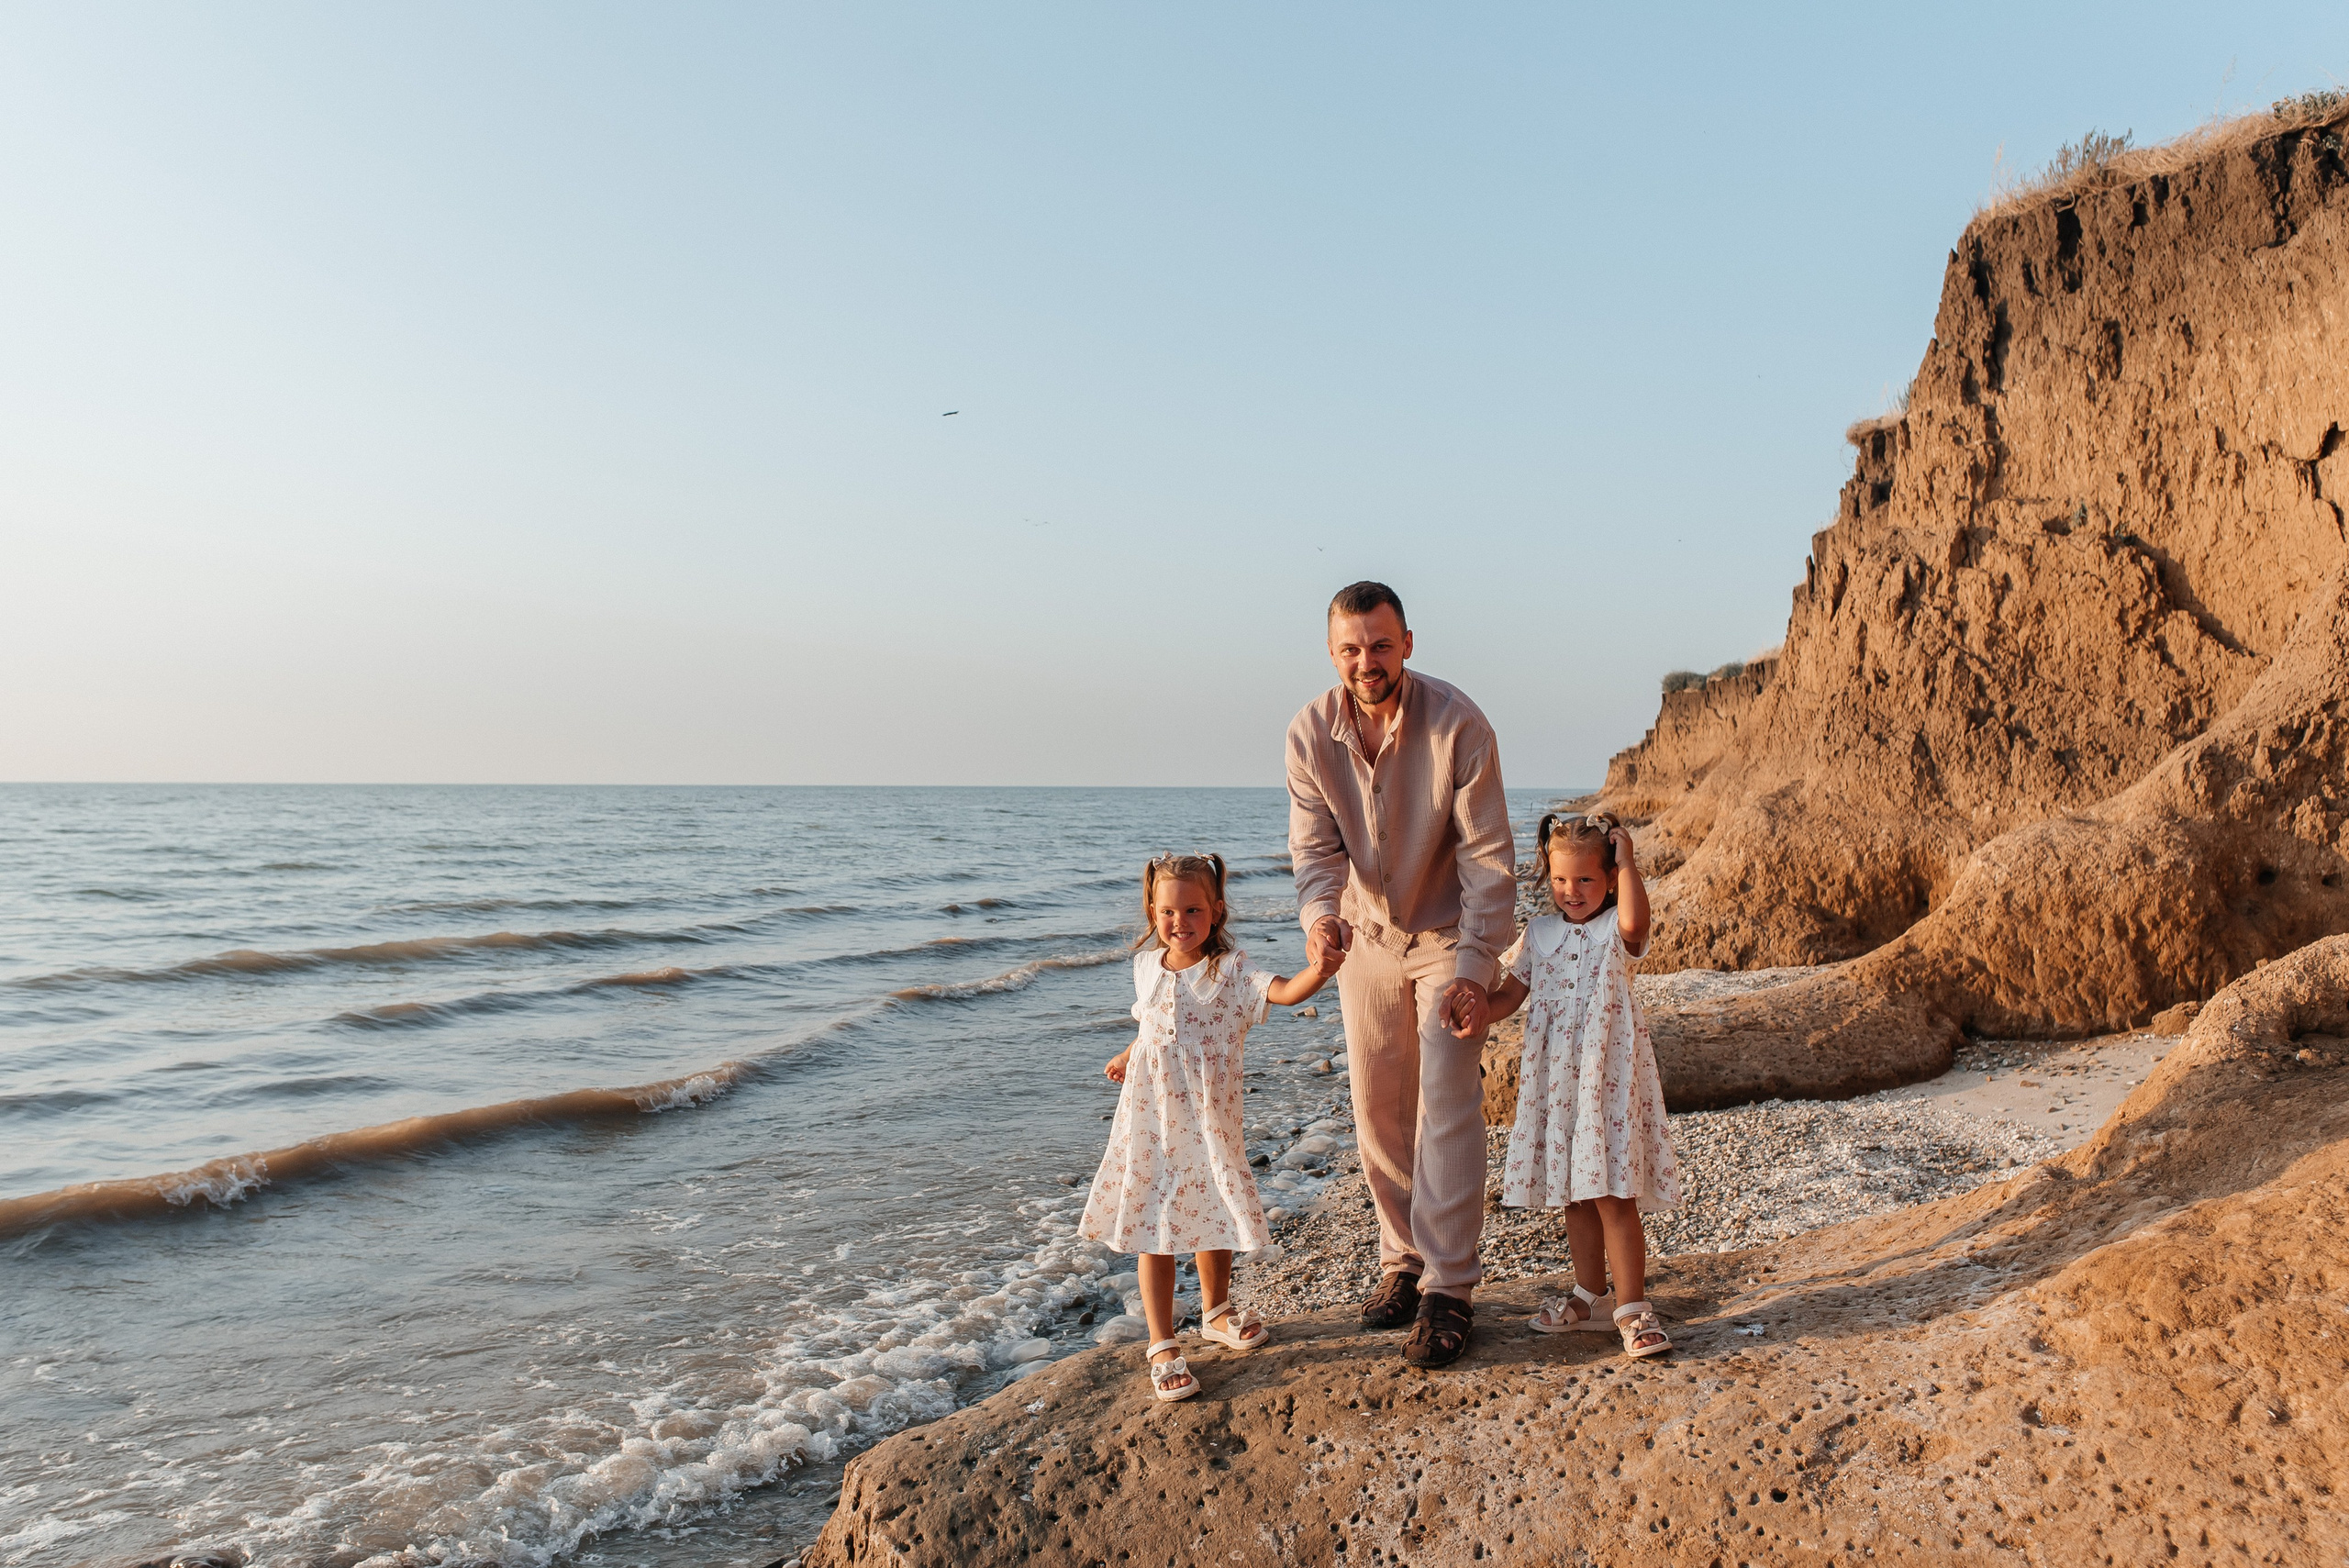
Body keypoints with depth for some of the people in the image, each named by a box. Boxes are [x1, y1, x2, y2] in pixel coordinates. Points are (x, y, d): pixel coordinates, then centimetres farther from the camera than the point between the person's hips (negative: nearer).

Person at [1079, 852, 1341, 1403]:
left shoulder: (1229, 971, -12)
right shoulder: (1147, 967, 1)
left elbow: (1282, 991, -30)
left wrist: (1318, 971, -48)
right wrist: (1129, 1055, 33)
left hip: (1209, 1122, -2)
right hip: (1151, 1120, 2)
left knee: (1213, 1221, 15)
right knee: (1154, 1233, 3)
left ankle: (1216, 1313, 41)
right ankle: (1163, 1347, 12)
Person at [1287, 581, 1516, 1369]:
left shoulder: (1458, 726, -23)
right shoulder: (1310, 734, -12)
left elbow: (1489, 858, -20)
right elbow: (1315, 847, -12)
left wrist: (1472, 971, -25)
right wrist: (1318, 915, -35)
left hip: (1449, 934, -4)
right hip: (1367, 938, 4)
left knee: (1448, 1106, -8)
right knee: (1378, 1111, 8)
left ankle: (1448, 1289, 0)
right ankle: (1401, 1264, 23)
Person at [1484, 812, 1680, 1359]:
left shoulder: (1616, 930, -4)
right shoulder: (1539, 934, 10)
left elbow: (1634, 922, -29)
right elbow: (1509, 994, 8)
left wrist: (1626, 861, -20)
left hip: (1609, 1074, -5)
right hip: (1554, 1078, 5)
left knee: (1613, 1194, -5)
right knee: (1574, 1195, 14)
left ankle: (1632, 1308, 5)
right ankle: (1591, 1297, 29)